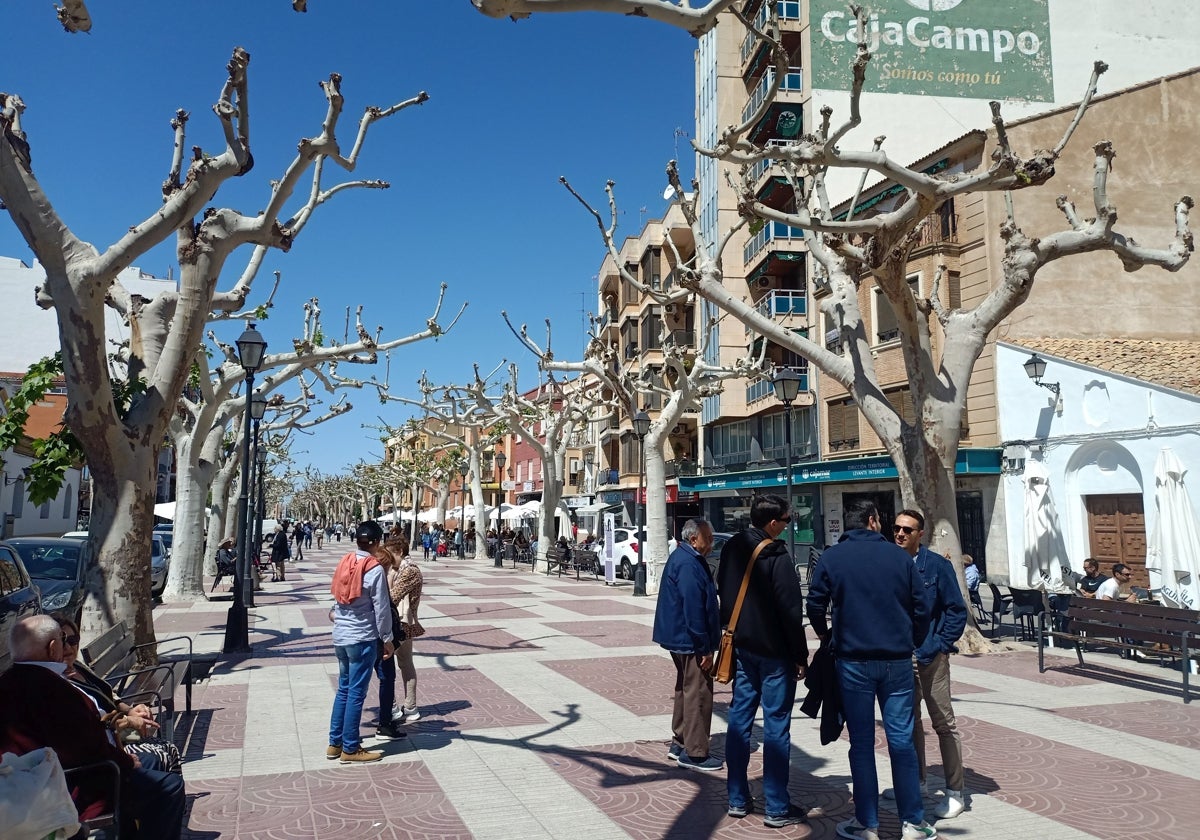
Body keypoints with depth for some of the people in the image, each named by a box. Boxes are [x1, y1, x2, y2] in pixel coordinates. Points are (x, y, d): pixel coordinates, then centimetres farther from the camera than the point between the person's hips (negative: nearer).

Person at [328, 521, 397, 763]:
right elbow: (381, 608, -13)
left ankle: (335, 743, 23)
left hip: (340, 636, 7)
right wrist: (387, 639, -4)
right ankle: (350, 749, 9)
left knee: (343, 689, 17)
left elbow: (337, 599, 13)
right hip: (362, 638, -7)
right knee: (356, 693, 1)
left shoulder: (344, 563, 5)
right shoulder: (374, 569, -16)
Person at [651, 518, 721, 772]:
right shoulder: (689, 565, -21)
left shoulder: (681, 558, 14)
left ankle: (680, 743, 29)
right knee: (698, 694, -3)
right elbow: (694, 610, -24)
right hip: (691, 642, -11)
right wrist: (705, 649, -20)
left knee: (685, 690, 19)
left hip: (680, 639, 11)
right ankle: (694, 753, 4)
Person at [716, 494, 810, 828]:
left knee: (739, 719, 11)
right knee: (776, 727, 0)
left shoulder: (732, 548, 4)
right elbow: (791, 611, -17)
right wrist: (800, 656, -8)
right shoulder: (776, 557, -19)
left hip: (742, 647, 7)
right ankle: (777, 808, 7)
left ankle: (738, 799, 19)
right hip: (774, 651, -7)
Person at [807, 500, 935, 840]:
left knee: (862, 744, 7)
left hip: (853, 661, -1)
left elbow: (815, 605, -2)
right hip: (897, 661, 1)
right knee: (902, 741, 8)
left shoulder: (832, 557, -1)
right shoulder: (899, 555, 2)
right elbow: (921, 608, 3)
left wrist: (827, 637, 15)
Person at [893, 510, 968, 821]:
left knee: (943, 722, 3)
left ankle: (955, 792, 10)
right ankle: (915, 780, 29)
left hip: (929, 655, -4)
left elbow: (957, 610, -6)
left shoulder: (937, 565, -8)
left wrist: (940, 645, -10)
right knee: (908, 719, 15)